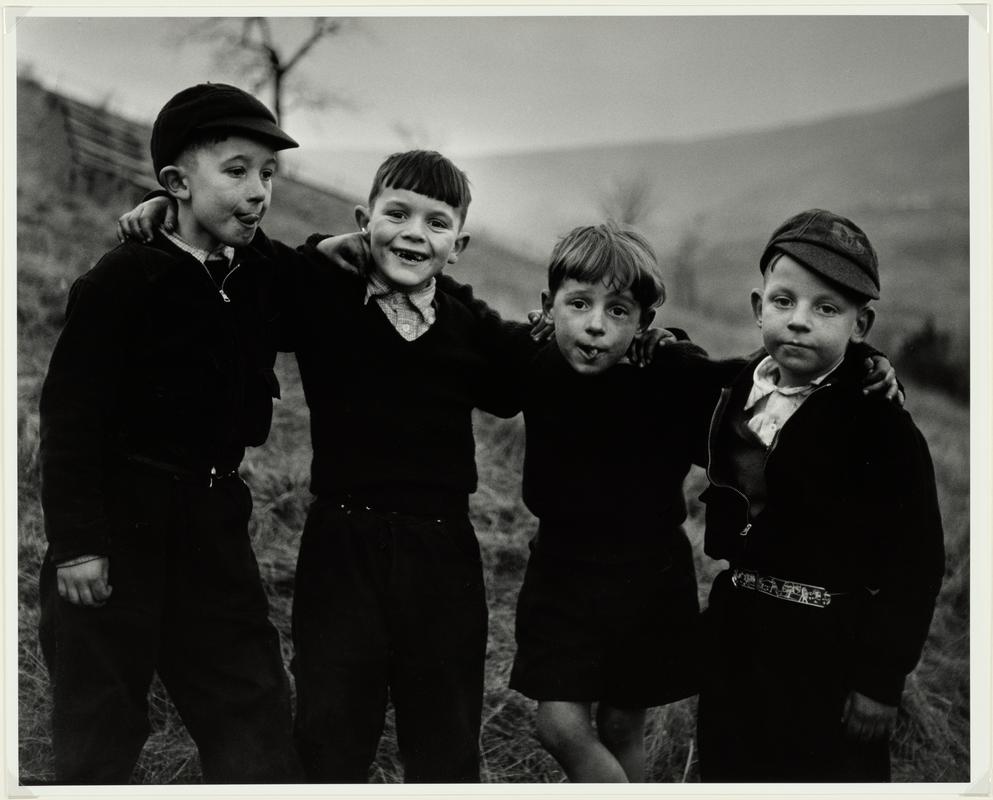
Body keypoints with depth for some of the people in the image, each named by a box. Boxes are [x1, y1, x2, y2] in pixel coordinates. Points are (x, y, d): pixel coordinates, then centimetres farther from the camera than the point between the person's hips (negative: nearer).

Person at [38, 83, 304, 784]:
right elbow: (70, 413, -15)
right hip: (120, 517, -5)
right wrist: (75, 540, -18)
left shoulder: (261, 278, 4)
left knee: (257, 727, 7)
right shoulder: (122, 281, -13)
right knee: (100, 732, 5)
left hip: (214, 517, 6)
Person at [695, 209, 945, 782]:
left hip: (832, 650, -6)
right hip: (738, 633, 6)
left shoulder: (881, 426, -15)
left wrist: (882, 679, -17)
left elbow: (916, 562, -16)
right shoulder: (739, 393, 4)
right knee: (729, 771, 18)